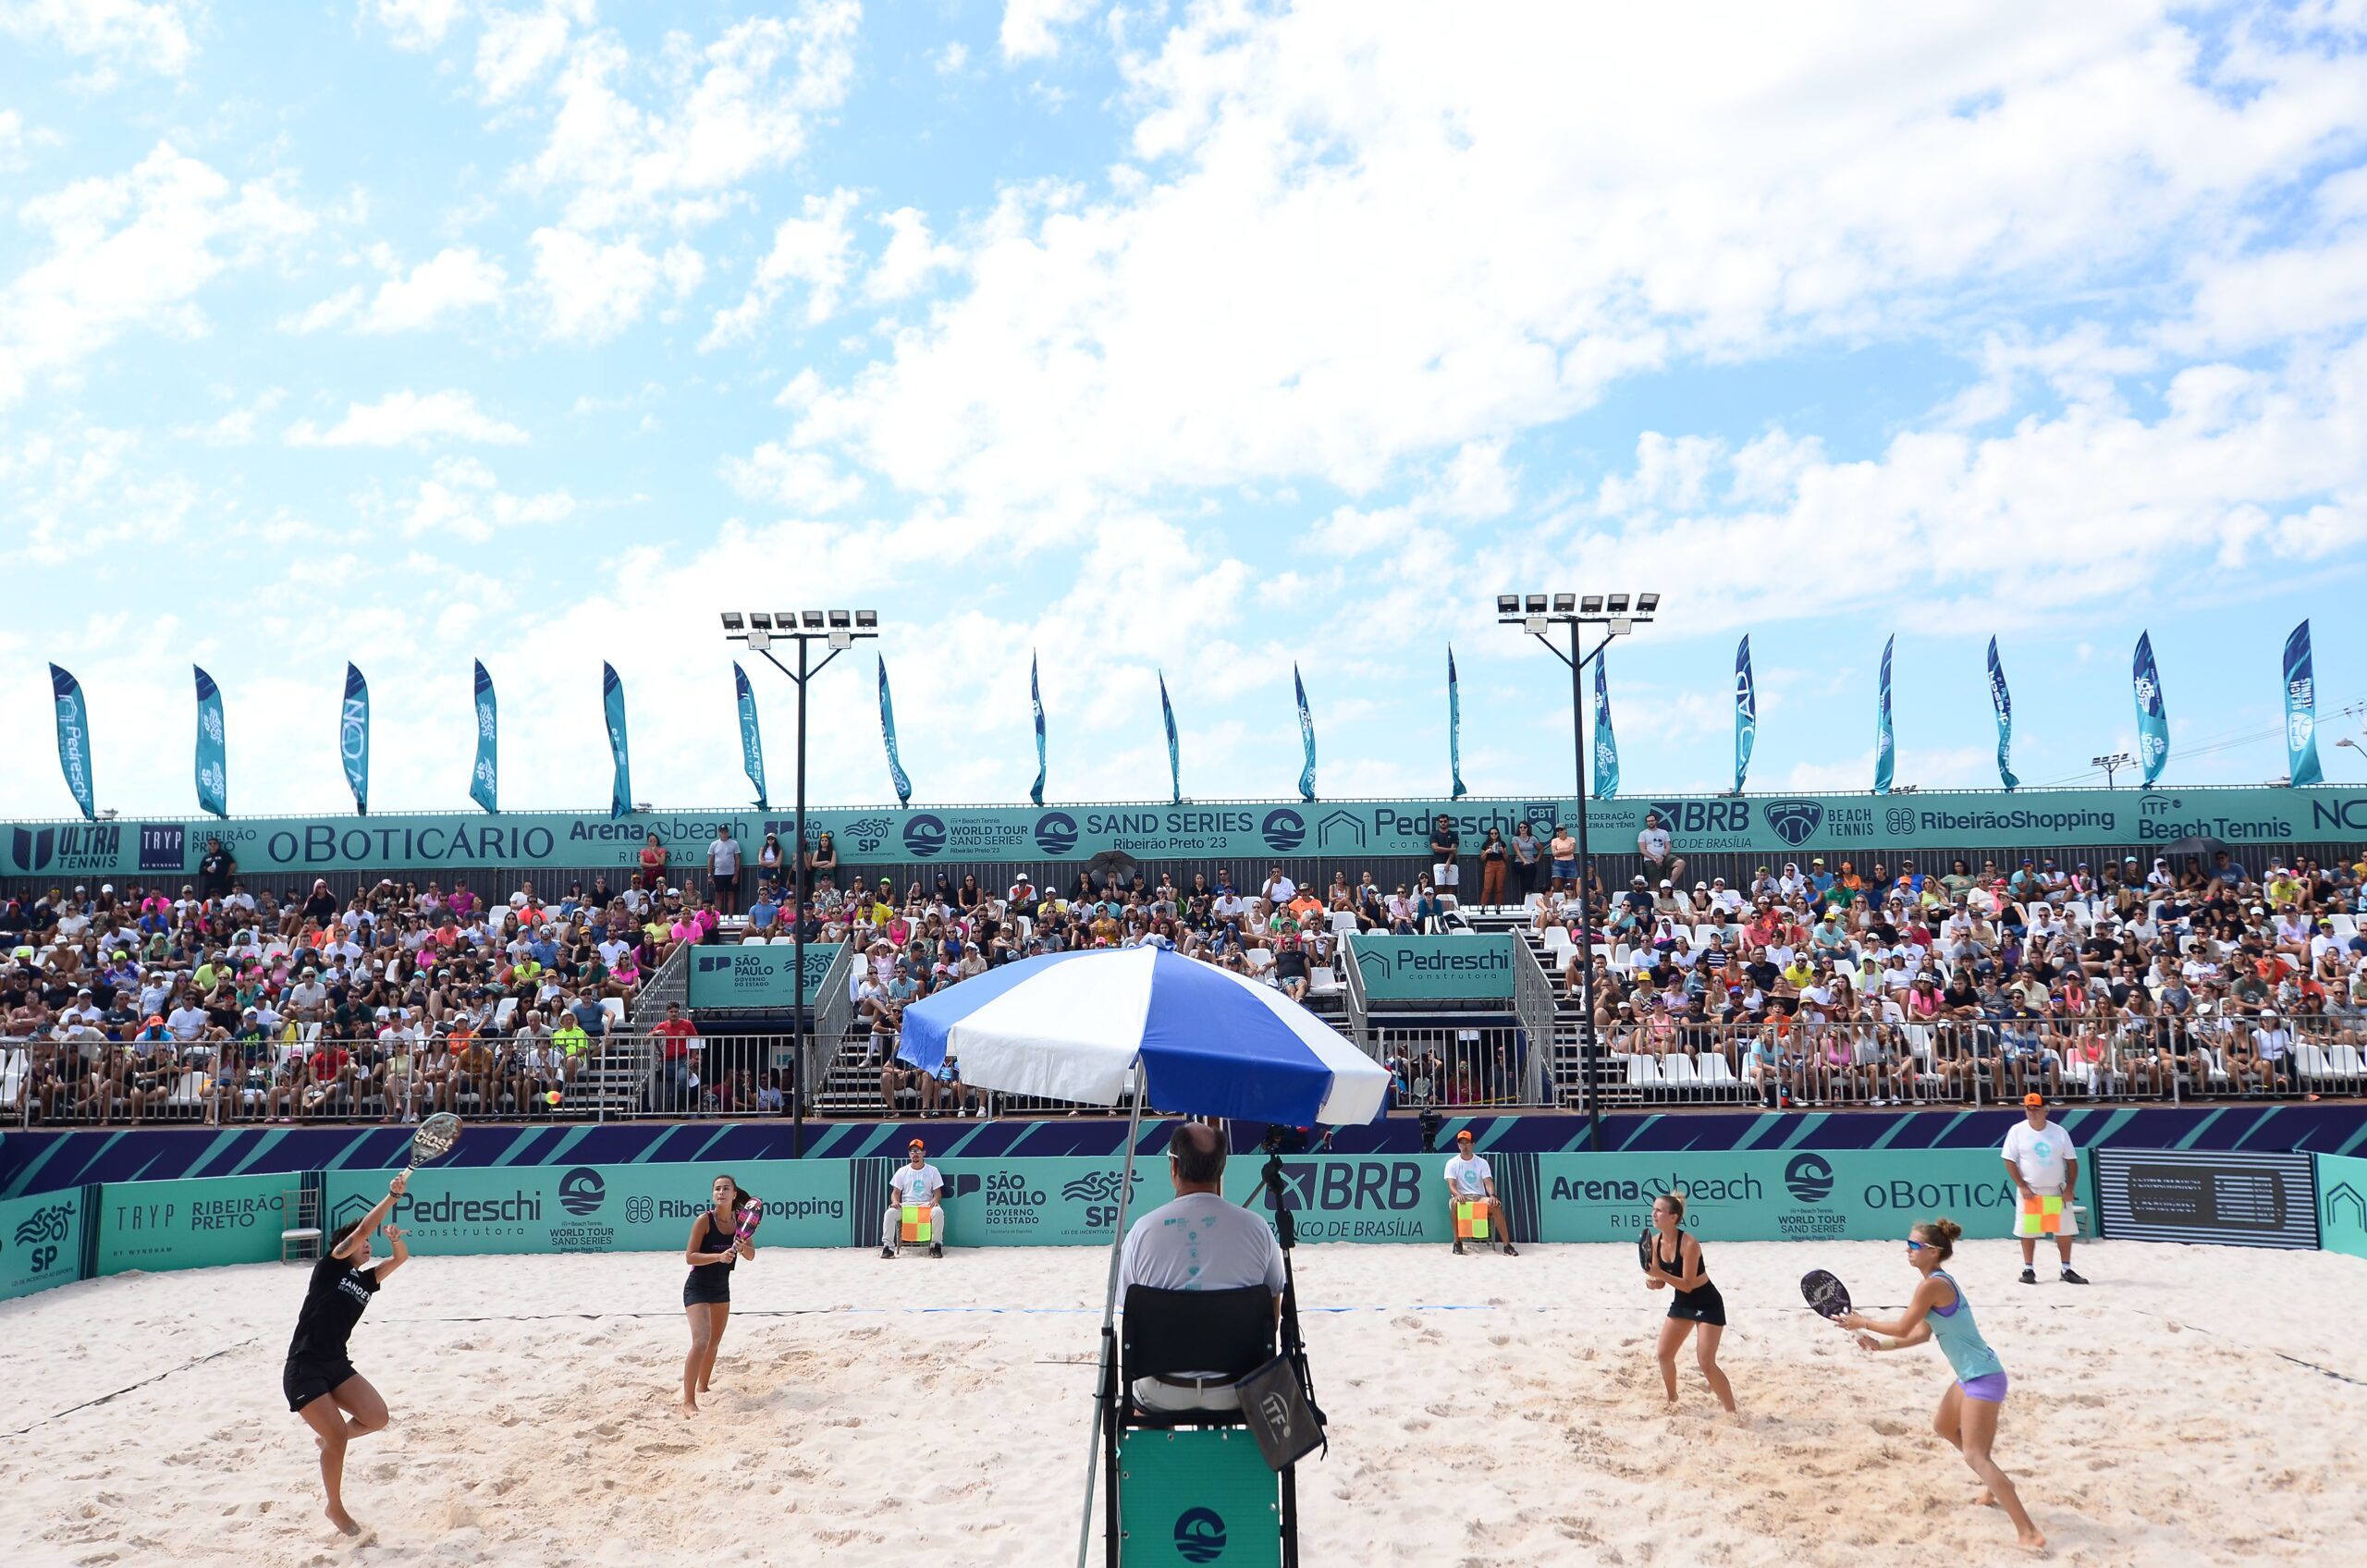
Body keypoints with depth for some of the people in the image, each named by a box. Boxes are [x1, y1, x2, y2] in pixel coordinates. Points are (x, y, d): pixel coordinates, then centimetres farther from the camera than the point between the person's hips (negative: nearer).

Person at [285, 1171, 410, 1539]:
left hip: (336, 1366, 6)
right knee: (338, 1435, -12)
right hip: (304, 1370, -6)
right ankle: (335, 1507, 8)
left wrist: (396, 1240, -13)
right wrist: (392, 1196, -19)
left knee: (377, 1417, -8)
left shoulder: (365, 1280, 13)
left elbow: (401, 1258, 8)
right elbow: (361, 1230, -15)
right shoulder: (330, 1267, -3)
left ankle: (329, 1439, 23)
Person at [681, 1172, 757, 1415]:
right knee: (701, 1341, -21)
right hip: (697, 1288, -7)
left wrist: (743, 1248, -21)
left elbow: (752, 1255, 1)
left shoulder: (739, 1220, -4)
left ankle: (703, 1385, 42)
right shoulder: (704, 1219, -19)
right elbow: (690, 1257, -21)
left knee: (714, 1341, 21)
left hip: (721, 1288, 7)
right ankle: (688, 1402, -18)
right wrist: (719, 1256, -33)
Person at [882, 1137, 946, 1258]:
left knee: (938, 1211, -35)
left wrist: (935, 1200, -19)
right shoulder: (902, 1171, 10)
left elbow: (938, 1192, 6)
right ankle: (888, 1247, -26)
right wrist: (895, 1201, -16)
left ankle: (936, 1245, -23)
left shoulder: (932, 1170, 8)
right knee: (890, 1212, -30)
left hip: (926, 1205, -1)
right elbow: (896, 1192, 8)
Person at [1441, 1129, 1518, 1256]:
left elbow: (1488, 1182, -5)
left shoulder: (1482, 1162, 8)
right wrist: (1457, 1194, -33)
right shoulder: (1452, 1163, 3)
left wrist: (1492, 1195, -27)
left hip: (1479, 1198, 2)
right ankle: (1458, 1242, -25)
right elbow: (1451, 1185, -8)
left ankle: (1507, 1245, -28)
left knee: (1496, 1205, -30)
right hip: (1461, 1198, -1)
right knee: (1455, 1203, -38)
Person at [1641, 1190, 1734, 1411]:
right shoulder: (1655, 1241, -8)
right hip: (1681, 1303, 7)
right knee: (1664, 1354, 9)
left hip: (1708, 1305, -7)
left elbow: (1687, 1285, -27)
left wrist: (1660, 1274, -39)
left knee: (1707, 1364, -11)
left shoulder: (1689, 1244, -29)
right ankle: (1672, 1400, 31)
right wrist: (1652, 1281, -23)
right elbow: (1662, 1281, 0)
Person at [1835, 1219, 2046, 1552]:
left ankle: (2029, 1533, -12)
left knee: (1975, 1456, -11)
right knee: (1944, 1426, 28)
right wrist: (1879, 1344, 9)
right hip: (1972, 1375, 10)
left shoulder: (1933, 1285, -21)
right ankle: (1997, 1487, 39)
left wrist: (1862, 1323, -2)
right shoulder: (1938, 1281, 9)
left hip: (1983, 1378, -10)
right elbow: (1922, 1332, 14)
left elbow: (1902, 1328, -15)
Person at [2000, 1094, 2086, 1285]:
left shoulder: (2059, 1132, 1)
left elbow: (2072, 1161, 3)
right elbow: (2009, 1161, -4)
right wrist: (2022, 1186, -13)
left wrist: (2070, 1188, -7)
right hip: (2029, 1191, -2)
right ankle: (2028, 1270, 11)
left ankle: (2066, 1270, 16)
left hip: (2057, 1190, 2)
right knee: (2028, 1231, 1)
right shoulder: (2017, 1131, -5)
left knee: (2064, 1230, 4)